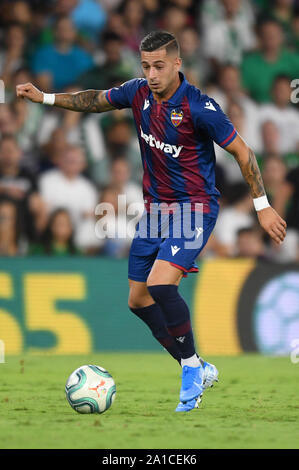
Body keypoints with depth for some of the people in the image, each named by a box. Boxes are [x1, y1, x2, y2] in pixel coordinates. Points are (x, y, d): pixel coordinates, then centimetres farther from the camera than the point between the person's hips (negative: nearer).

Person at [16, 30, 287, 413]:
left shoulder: (199, 107, -20)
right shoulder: (139, 93, -1)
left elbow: (241, 151, -12)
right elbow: (96, 100, 18)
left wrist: (262, 206, -11)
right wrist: (45, 98, 11)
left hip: (194, 209, -8)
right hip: (156, 208, 8)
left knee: (160, 285, -27)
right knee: (138, 300, 7)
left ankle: (192, 366, -7)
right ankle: (198, 371, 21)